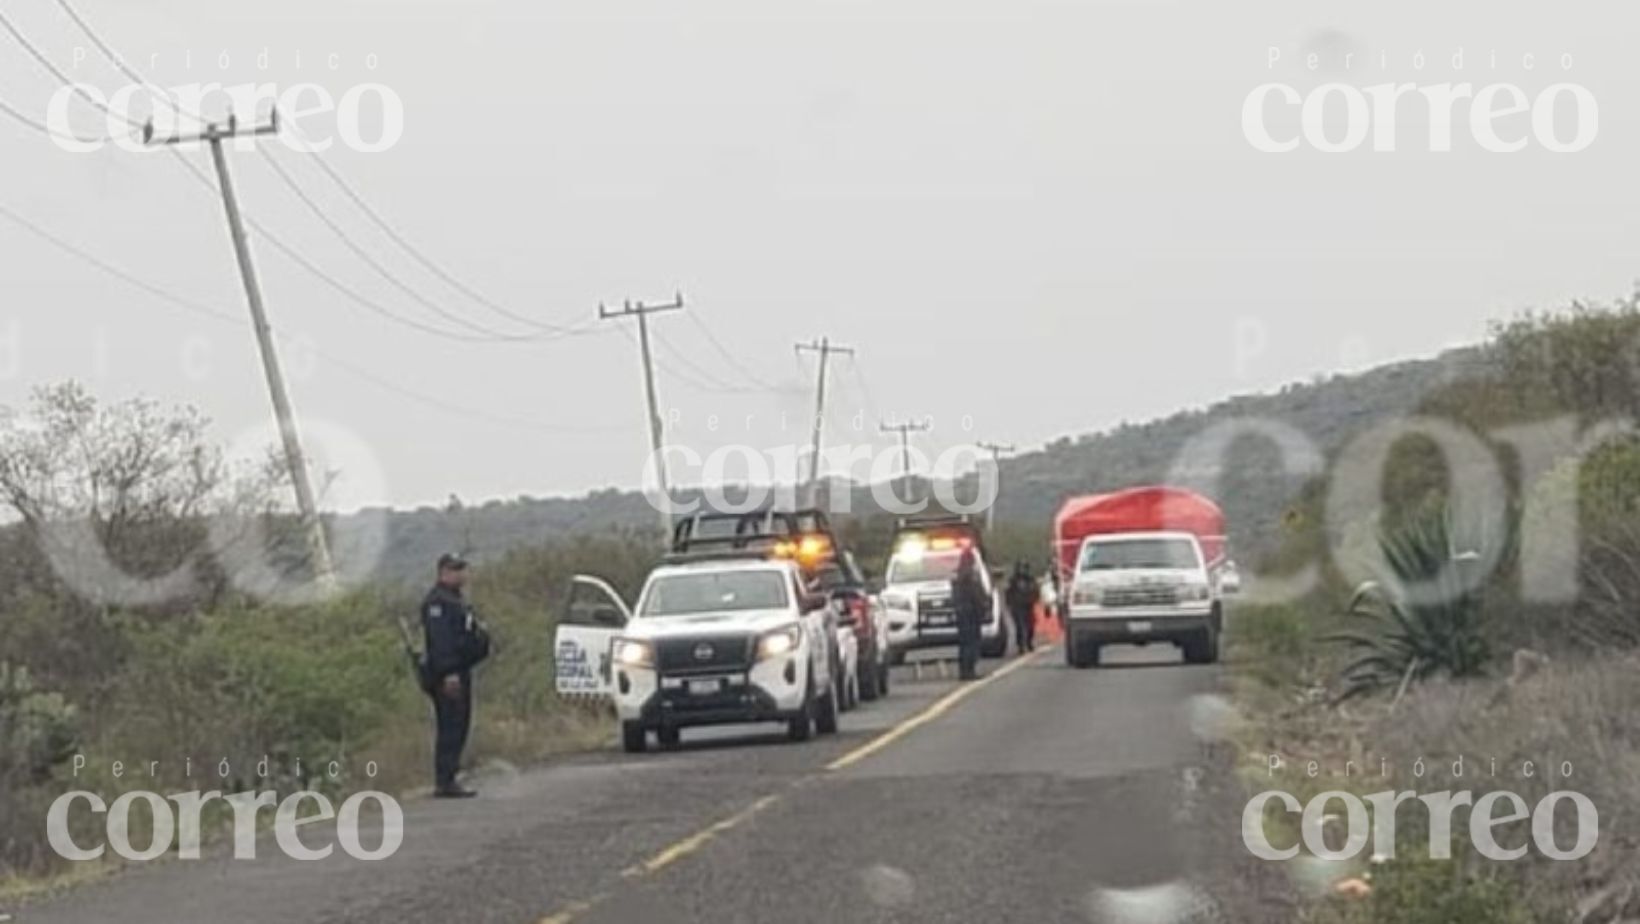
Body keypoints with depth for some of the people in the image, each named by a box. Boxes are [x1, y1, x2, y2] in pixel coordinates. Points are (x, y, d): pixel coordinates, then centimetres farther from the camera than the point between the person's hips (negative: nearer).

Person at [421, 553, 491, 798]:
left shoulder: (456, 599, 21)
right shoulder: (437, 602, -13)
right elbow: (440, 640, -22)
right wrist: (448, 672, -27)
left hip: (460, 672, 11)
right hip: (446, 675, -11)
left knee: (459, 726, 12)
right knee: (450, 728, -11)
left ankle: (447, 781, 16)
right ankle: (444, 783, -12)